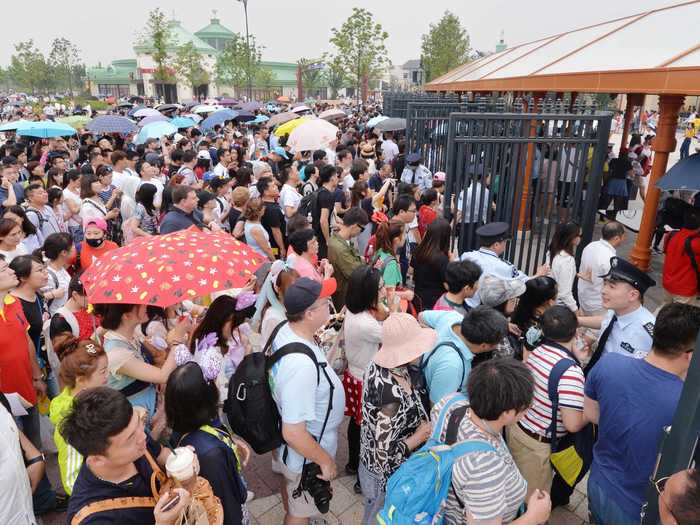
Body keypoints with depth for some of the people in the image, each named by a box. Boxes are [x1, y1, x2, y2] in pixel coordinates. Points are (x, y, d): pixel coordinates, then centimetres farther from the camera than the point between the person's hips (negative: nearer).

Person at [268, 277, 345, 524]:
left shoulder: (285, 329, -16)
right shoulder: (301, 364, -42)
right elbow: (293, 433, -35)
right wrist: (325, 460, -21)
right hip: (305, 454, -9)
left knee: (291, 485, 36)